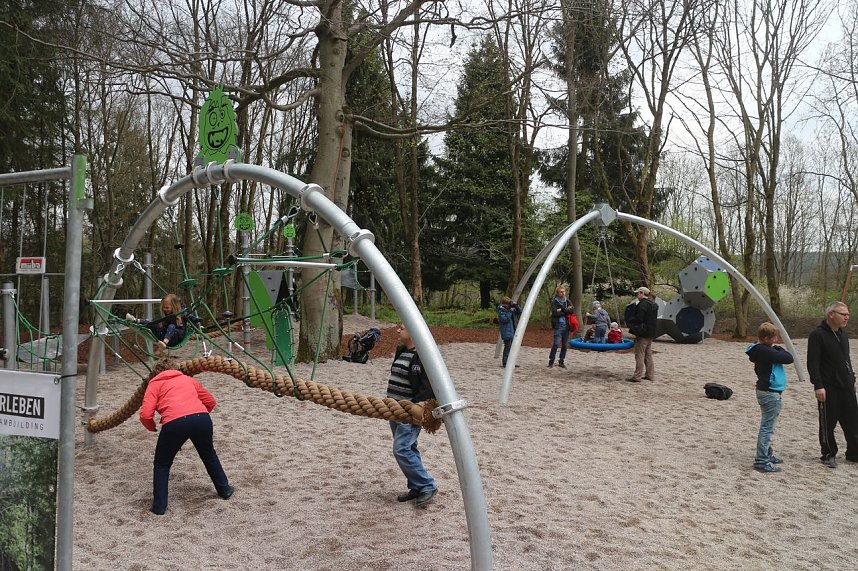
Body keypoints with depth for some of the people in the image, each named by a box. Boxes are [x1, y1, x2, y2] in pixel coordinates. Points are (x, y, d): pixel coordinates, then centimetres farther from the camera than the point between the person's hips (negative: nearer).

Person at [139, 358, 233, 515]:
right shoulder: (188, 379, 31)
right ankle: (224, 489, 42)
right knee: (209, 456, 30)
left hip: (175, 423, -3)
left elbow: (145, 415, 6)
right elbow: (211, 401, 33)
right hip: (202, 418, 4)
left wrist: (152, 427, 26)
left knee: (162, 465, 21)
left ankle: (159, 506, 20)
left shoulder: (155, 383, 21)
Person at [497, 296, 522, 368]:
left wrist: (516, 306, -3)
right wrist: (510, 312, -23)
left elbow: (519, 312, 13)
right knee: (507, 347, -8)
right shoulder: (501, 311, -12)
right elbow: (504, 319, -23)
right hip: (507, 333, -8)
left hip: (512, 332, 8)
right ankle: (505, 363, -2)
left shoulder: (511, 309, 10)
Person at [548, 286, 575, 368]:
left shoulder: (567, 301, 13)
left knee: (565, 345, 6)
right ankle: (551, 361, -3)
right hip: (558, 325, -5)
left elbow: (572, 310, -1)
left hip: (566, 325, 5)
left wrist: (562, 310, -10)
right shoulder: (554, 301, 1)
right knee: (556, 344, -14)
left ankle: (561, 362, 17)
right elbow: (554, 312, -12)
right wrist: (566, 310, -6)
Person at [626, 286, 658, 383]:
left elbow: (638, 318, -22)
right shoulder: (653, 305, 14)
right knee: (648, 355, 16)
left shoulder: (642, 304, -16)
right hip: (650, 334, 9)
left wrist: (630, 321, -2)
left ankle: (637, 376, -6)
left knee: (639, 355, -7)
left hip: (642, 334, -9)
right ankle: (650, 374, 21)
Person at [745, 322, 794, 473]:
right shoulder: (766, 351, -22)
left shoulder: (760, 350, 9)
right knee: (767, 428, -7)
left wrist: (777, 349, -1)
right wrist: (779, 349, -3)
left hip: (765, 391, 11)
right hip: (770, 394, -11)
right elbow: (789, 358, -17)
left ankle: (767, 454, 32)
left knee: (767, 426, 20)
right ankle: (761, 461, -4)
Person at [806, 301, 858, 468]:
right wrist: (818, 385, -21)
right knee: (828, 424, 4)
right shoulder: (817, 335, -13)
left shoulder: (842, 334, 12)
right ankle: (829, 455, 16)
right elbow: (813, 363, -17)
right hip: (829, 389, -7)